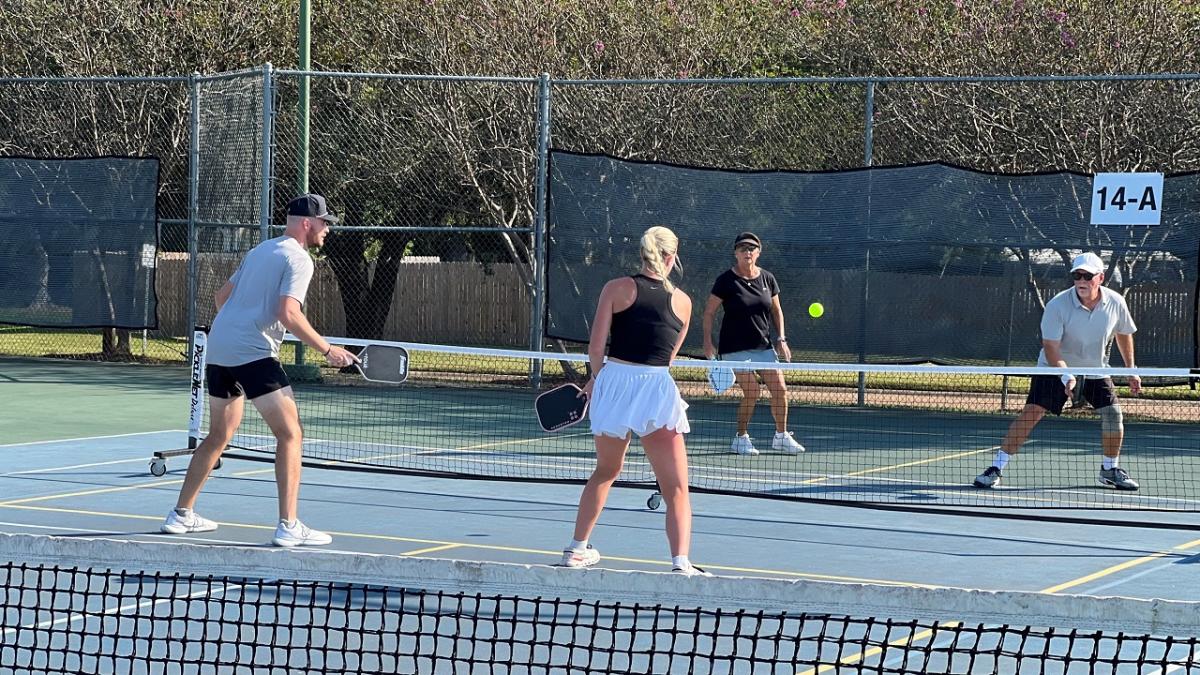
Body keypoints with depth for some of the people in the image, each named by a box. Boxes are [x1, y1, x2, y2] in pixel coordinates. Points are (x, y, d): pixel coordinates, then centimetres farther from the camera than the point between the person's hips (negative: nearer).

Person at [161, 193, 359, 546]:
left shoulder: (260, 250, 21)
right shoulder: (298, 259, -6)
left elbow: (223, 294, 28)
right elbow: (289, 313, -19)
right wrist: (328, 350, -15)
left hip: (218, 350, 9)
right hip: (253, 354, -9)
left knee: (219, 436, 21)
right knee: (290, 434, -7)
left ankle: (181, 515, 25)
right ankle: (288, 526, -14)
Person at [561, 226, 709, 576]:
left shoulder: (617, 288, 0)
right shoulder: (682, 301, 7)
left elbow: (595, 347, -5)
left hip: (614, 382, 1)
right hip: (657, 390, -1)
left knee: (606, 472, 24)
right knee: (676, 488, 0)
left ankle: (577, 549, 33)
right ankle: (681, 562, -15)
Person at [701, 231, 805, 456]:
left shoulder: (767, 279, 5)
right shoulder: (726, 280, -8)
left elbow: (776, 311, 16)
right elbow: (709, 312, -4)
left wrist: (781, 339, 6)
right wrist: (708, 343, -11)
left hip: (764, 346, 5)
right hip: (736, 348, -5)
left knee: (780, 389, -1)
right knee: (752, 392, -14)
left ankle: (781, 436, 17)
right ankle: (741, 438, 4)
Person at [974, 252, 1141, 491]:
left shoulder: (1116, 303, -12)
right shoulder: (1057, 305, -24)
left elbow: (1124, 334, 8)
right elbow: (1050, 347, -24)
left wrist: (1131, 369, 8)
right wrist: (1066, 377, -38)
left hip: (1096, 371, 3)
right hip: (1056, 368, -3)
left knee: (1113, 413, -8)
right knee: (1030, 413, -16)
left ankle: (1110, 470, 17)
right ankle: (996, 468, -13)